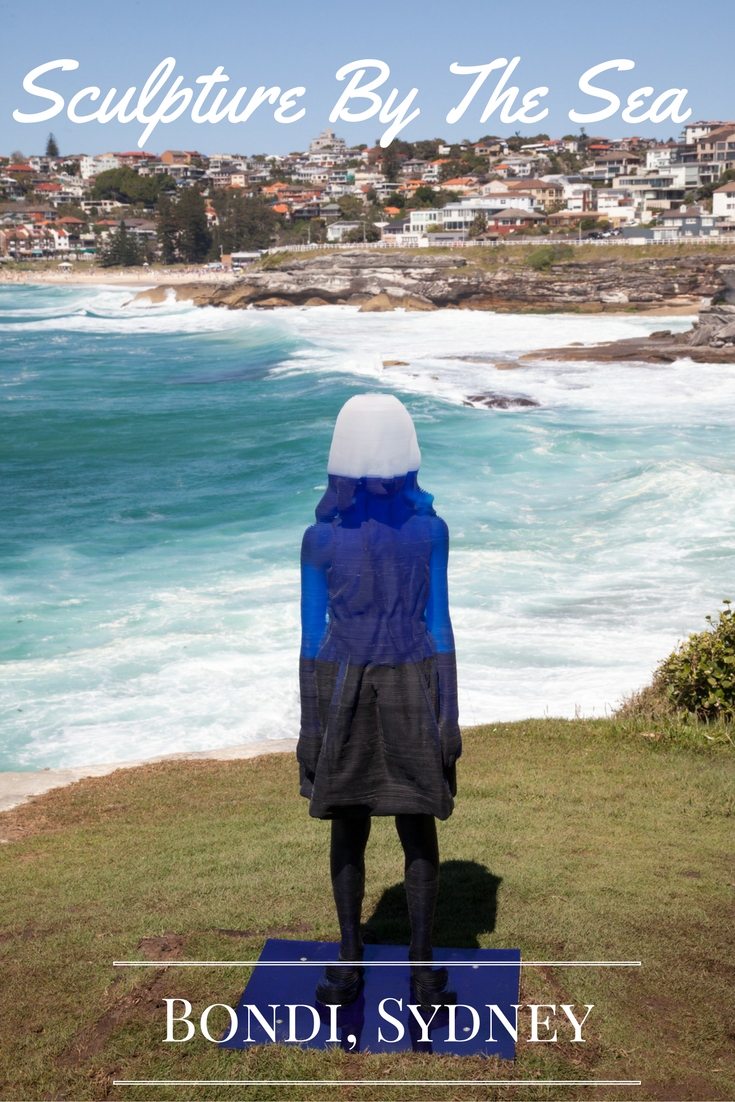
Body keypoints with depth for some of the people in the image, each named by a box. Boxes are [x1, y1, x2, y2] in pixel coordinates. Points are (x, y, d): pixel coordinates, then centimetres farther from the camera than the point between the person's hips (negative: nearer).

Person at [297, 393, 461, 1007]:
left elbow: (438, 624, -1)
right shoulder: (321, 537, -5)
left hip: (412, 696, 0)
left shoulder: (429, 529, -4)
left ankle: (423, 967, 22)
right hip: (344, 695, 0)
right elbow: (312, 633, -2)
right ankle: (350, 963, 21)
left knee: (419, 833, 9)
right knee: (348, 832, 9)